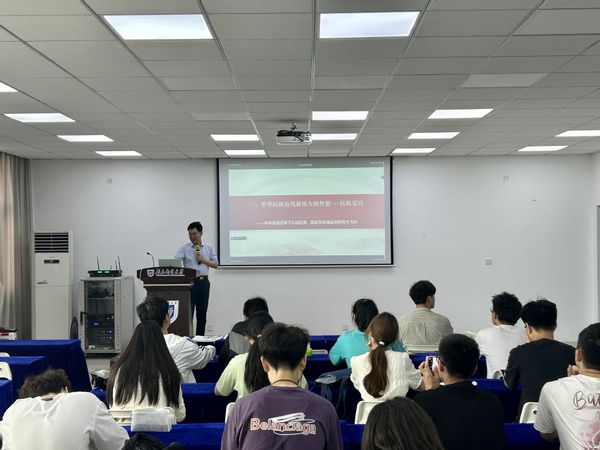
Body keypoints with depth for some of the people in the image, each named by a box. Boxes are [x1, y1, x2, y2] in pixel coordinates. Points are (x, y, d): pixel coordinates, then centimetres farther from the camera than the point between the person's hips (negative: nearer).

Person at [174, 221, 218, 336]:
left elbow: (216, 264, 6)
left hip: (203, 282, 3)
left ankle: (200, 338, 17)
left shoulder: (209, 248, 9)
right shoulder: (184, 248, 1)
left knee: (202, 312, 9)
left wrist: (203, 260, -8)